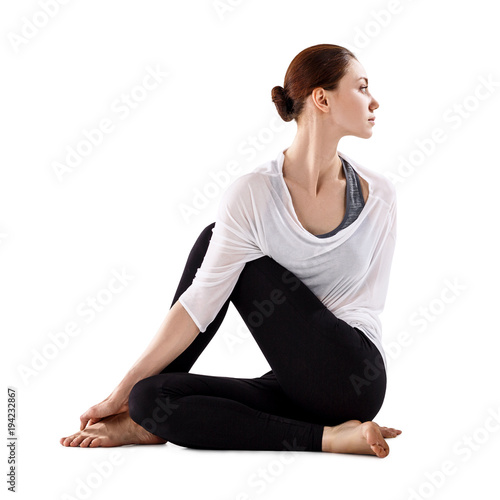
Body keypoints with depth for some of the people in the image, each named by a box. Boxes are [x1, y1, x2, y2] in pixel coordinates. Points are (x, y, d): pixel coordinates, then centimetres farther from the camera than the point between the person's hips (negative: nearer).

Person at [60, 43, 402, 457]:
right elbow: (201, 300, -8)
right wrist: (123, 390, -9)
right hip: (298, 388, 1)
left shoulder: (378, 194, -4)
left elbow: (366, 301, 0)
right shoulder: (252, 194, -8)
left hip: (355, 379, -1)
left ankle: (149, 421, 0)